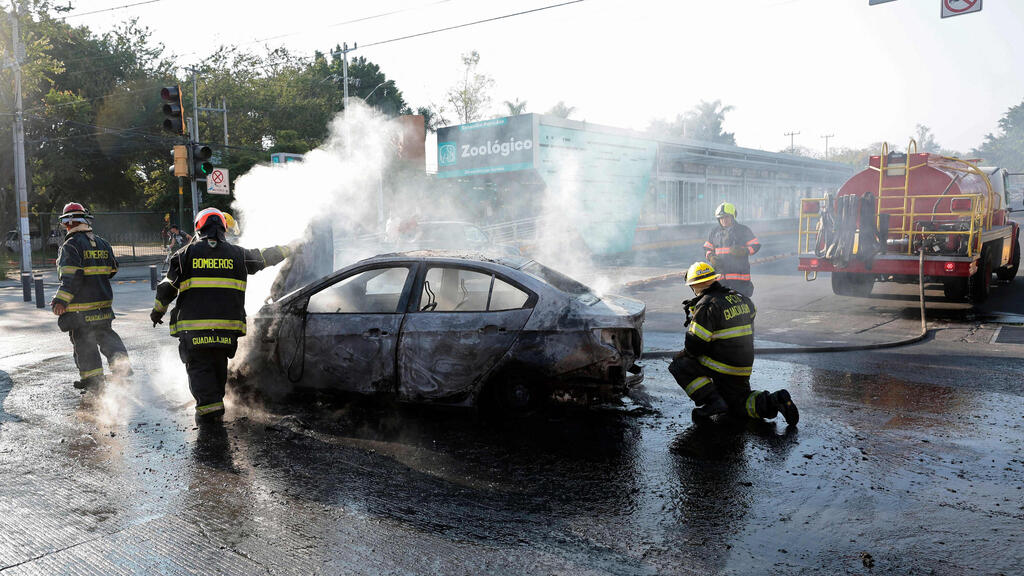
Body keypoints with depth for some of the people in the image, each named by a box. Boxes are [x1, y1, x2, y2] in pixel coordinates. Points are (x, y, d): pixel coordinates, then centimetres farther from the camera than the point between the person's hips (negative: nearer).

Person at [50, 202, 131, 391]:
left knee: (83, 341, 2)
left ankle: (93, 380, 5)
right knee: (106, 335, 17)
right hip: (104, 302, 6)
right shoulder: (102, 243, 10)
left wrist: (61, 300, -19)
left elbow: (71, 276, -20)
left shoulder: (70, 245, -12)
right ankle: (122, 366, 6)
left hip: (80, 306, -6)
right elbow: (112, 270, 16)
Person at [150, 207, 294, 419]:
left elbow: (167, 287, 4)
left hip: (193, 325, -2)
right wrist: (288, 249, 41)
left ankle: (209, 403, -12)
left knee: (199, 365, 3)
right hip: (227, 327, 2)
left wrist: (157, 311, 19)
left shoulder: (186, 254, 2)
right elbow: (264, 257, 23)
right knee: (218, 365, 17)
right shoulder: (238, 254, 8)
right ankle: (216, 399, 21)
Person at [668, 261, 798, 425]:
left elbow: (694, 346, -21)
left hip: (721, 367, -8)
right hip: (743, 369, 8)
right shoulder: (739, 297, 5)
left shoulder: (706, 305, -18)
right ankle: (774, 400, 1)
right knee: (738, 405, 24)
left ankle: (712, 401, -9)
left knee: (679, 365, 0)